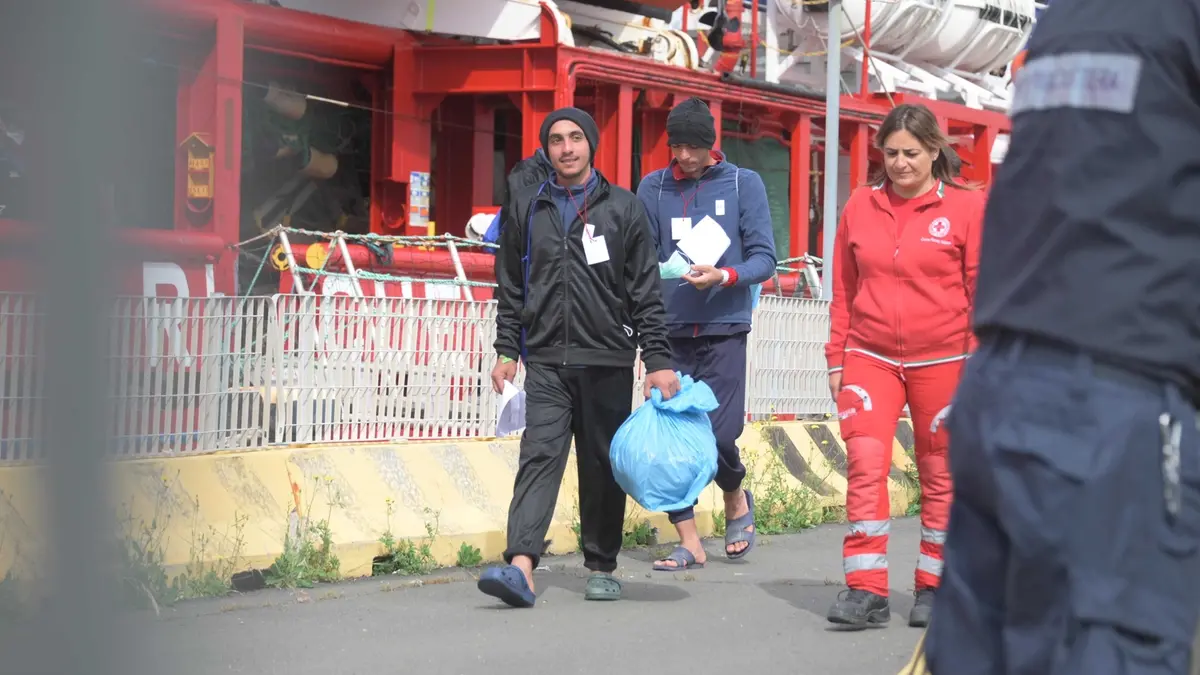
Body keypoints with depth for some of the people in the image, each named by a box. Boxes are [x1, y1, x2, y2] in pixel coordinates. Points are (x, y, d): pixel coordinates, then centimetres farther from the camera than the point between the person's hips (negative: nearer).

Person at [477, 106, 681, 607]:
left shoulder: (623, 208, 6)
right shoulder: (527, 209, 12)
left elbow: (646, 292, 4)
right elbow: (510, 288, 17)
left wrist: (658, 360, -2)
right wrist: (507, 351, 9)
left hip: (608, 361, -1)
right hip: (545, 362, 1)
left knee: (603, 466, 6)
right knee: (539, 457, -12)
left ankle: (602, 567, 19)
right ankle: (520, 566, -23)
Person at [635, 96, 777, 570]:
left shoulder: (744, 184, 4)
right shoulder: (653, 188, 8)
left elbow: (764, 258, 0)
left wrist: (725, 276, -19)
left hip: (723, 329, -2)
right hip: (670, 330, 2)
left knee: (719, 432, -9)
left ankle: (736, 501, 25)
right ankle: (689, 543, 9)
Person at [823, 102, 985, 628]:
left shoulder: (966, 206, -2)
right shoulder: (861, 205, 6)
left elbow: (983, 290, -1)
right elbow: (844, 290, 10)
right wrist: (837, 358, 8)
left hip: (941, 361, -2)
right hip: (870, 358, 2)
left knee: (941, 475, 6)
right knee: (865, 465, -11)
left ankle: (934, 586, 18)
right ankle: (866, 590, -9)